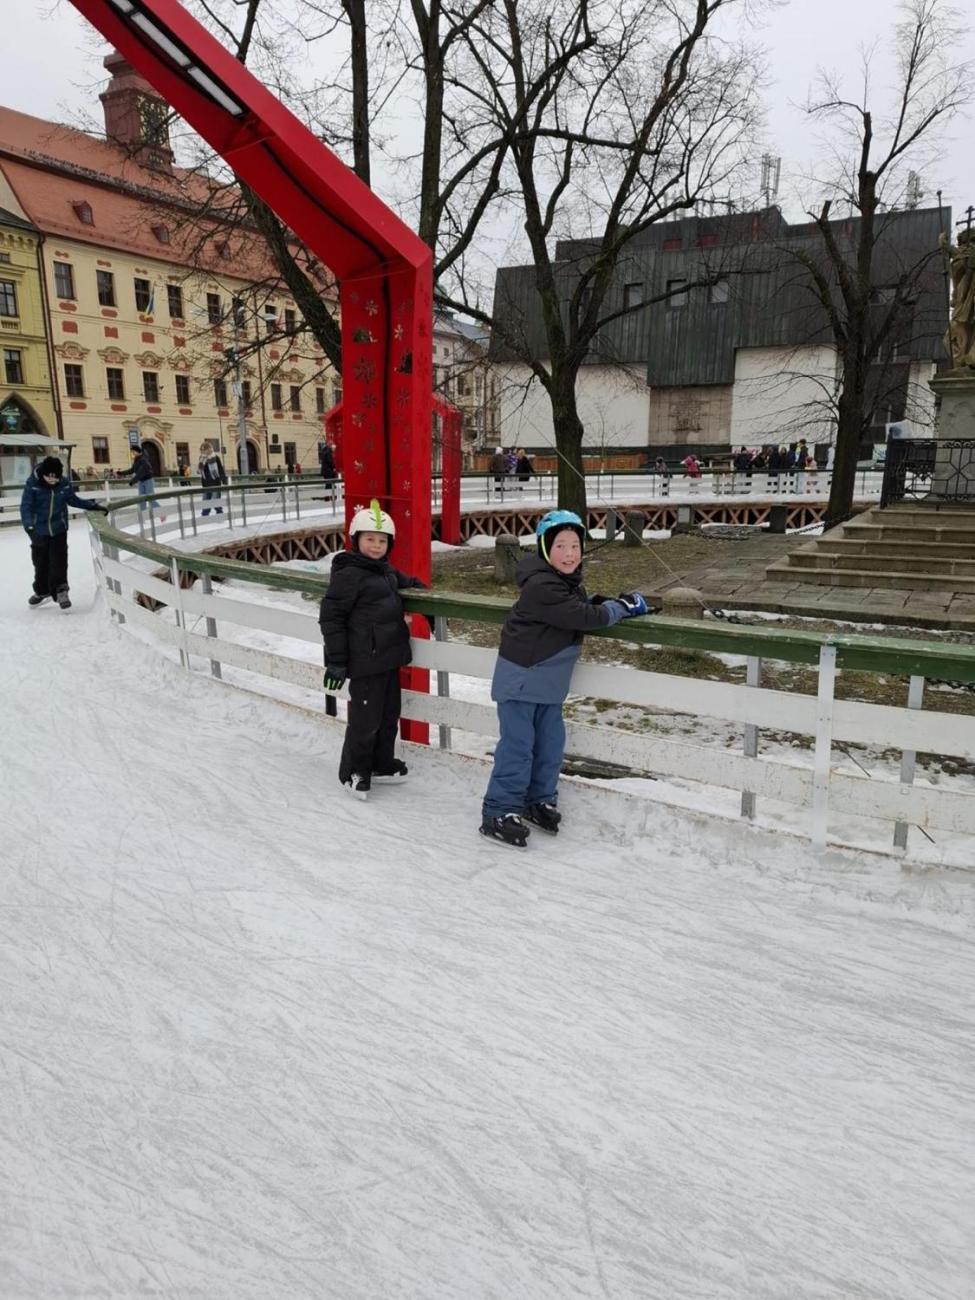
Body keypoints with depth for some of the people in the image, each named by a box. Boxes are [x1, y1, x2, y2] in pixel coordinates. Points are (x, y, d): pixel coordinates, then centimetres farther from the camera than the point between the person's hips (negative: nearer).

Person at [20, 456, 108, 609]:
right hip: (39, 530, 0)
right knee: (40, 562, 13)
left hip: (59, 529, 0)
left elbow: (74, 500, 10)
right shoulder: (32, 484, -15)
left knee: (58, 561, -5)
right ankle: (41, 591, 31)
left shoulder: (65, 484, -7)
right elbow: (26, 507, -17)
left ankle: (60, 590, 6)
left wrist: (94, 506, 8)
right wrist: (29, 526, -31)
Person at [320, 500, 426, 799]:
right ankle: (353, 771, 17)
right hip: (364, 662, -9)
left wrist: (416, 585, 18)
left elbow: (404, 583, 37)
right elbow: (331, 616, -16)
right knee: (366, 719, -1)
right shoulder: (348, 574, -16)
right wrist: (336, 660, -17)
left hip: (388, 658, 9)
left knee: (389, 713, 18)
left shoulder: (386, 570, 11)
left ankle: (382, 763, 35)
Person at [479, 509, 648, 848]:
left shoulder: (569, 580, 7)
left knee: (551, 744, 15)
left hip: (549, 682, 9)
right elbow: (585, 617, -27)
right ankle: (499, 813, 5)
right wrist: (622, 607, -15)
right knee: (517, 746, -5)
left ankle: (539, 800, 31)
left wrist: (606, 602, -5)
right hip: (521, 678, -9)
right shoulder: (541, 586, -25)